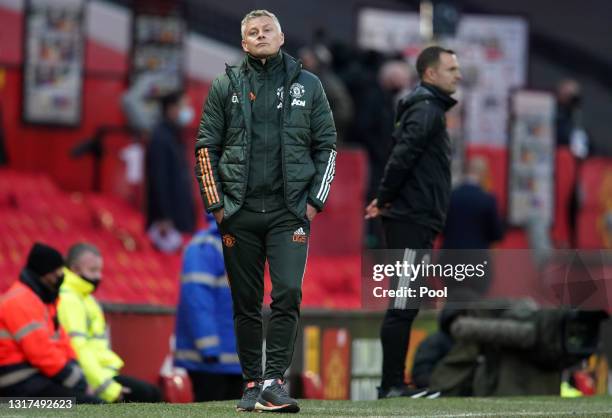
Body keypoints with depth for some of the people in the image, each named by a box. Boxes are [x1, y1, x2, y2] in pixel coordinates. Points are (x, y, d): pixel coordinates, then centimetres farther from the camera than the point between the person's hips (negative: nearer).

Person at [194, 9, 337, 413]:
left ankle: (273, 382, -13)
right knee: (246, 303, 4)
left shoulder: (307, 85, 8)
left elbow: (327, 146, 10)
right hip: (240, 213, 1)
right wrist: (216, 204, 1)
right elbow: (206, 146, 8)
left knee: (288, 294, -14)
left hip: (289, 212, -1)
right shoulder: (227, 86, 8)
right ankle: (252, 383, 13)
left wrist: (314, 201, 2)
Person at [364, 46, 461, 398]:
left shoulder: (430, 108, 21)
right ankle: (392, 386, -8)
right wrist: (385, 200, -13)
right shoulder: (426, 109, -11)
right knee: (402, 307, -8)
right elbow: (404, 155, -22)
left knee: (406, 306, 11)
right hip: (412, 221, -10)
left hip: (418, 223, 10)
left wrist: (385, 200, 10)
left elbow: (404, 158, 21)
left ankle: (395, 384, 14)